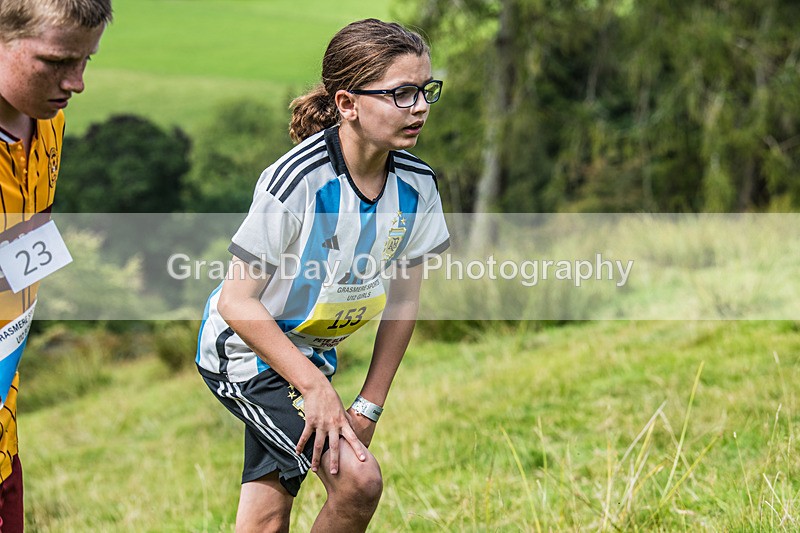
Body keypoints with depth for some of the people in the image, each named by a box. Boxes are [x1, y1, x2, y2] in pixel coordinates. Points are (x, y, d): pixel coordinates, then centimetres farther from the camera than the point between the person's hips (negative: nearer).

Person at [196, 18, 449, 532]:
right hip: (245, 351, -7)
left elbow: (404, 298, 2)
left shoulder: (416, 186, -9)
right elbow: (236, 301, -23)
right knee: (359, 478, -21)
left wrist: (369, 406, 0)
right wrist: (314, 387, -23)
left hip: (314, 352, 7)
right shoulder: (296, 182, -28)